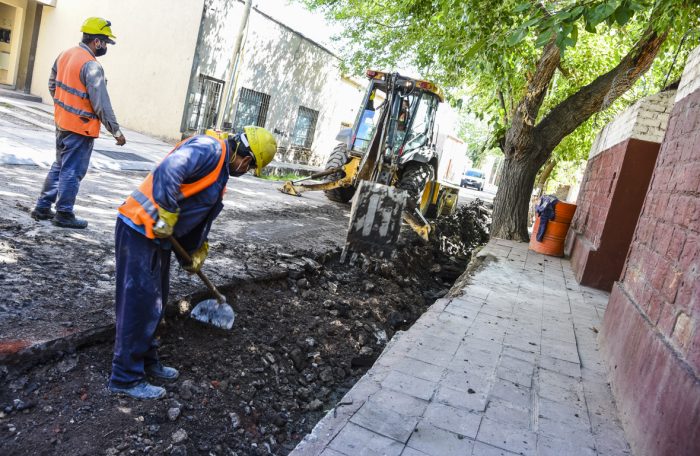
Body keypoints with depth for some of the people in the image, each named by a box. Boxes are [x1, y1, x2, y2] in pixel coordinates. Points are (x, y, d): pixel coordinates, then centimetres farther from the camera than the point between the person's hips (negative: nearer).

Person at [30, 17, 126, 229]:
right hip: (80, 127, -9)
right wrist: (116, 131, -15)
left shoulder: (65, 55, 8)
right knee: (72, 171, 2)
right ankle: (64, 214, 12)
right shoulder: (91, 65, -19)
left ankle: (42, 208, 26)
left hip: (62, 122, 9)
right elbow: (101, 104, -21)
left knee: (59, 166, 20)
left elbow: (52, 85, 18)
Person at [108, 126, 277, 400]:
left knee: (155, 304, 18)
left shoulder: (221, 171, 16)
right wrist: (166, 215, -27)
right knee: (139, 305, -3)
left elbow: (199, 218, 23)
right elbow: (169, 170, -32)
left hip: (158, 235, 10)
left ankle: (146, 363, 33)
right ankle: (126, 377, 10)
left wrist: (195, 252, 23)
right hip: (139, 231, -10)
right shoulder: (209, 148, -15)